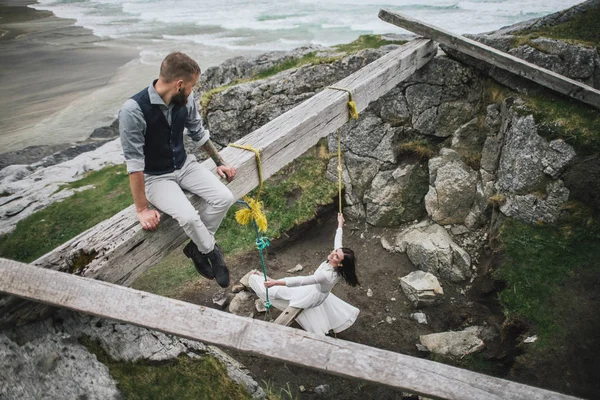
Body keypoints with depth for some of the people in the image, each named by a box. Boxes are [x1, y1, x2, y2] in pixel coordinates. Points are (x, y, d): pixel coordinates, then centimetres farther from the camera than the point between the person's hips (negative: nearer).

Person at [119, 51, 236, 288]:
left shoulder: (185, 100, -9)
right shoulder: (134, 110, -28)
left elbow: (199, 133, 9)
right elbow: (134, 163, -25)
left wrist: (219, 162, 14)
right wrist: (142, 209, -21)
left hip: (184, 165, 6)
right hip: (155, 177, -5)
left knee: (224, 198, -15)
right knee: (189, 217, -28)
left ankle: (197, 247, 7)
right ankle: (212, 252, 5)